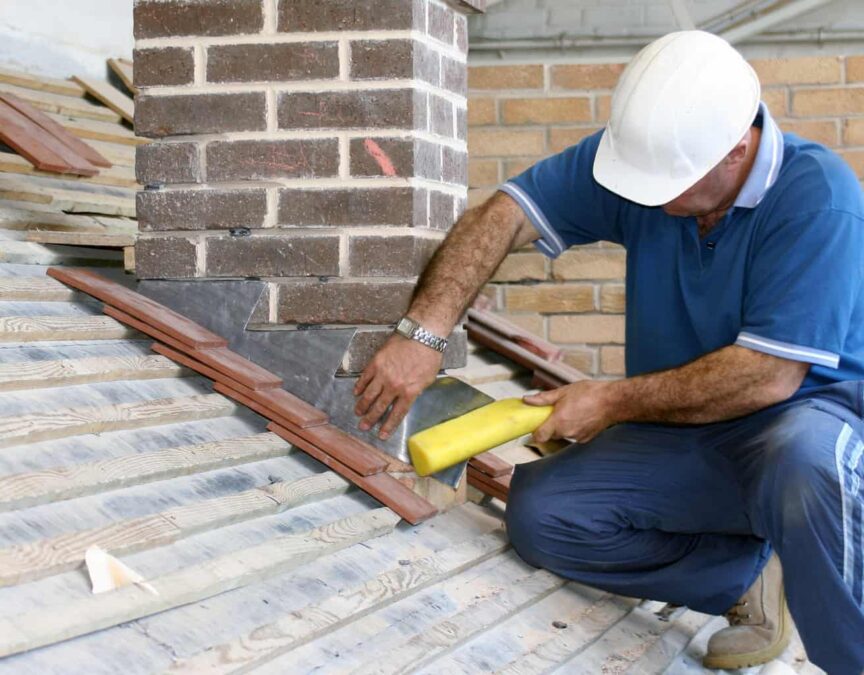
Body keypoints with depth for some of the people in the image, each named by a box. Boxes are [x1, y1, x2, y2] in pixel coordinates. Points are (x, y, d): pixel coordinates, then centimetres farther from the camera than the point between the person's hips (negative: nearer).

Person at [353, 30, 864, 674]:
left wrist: (613, 402, -18)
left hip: (811, 412, -6)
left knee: (804, 458, -41)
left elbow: (769, 375, -26)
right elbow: (503, 216, -9)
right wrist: (423, 333, -23)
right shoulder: (644, 153, -8)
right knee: (539, 513, -13)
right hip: (683, 435, 6)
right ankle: (751, 580, -2)